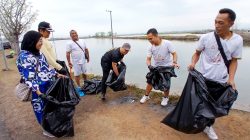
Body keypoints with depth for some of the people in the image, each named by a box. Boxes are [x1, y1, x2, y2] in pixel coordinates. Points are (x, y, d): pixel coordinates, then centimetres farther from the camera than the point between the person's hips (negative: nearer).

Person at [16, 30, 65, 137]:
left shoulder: (38, 53, 5)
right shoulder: (24, 56, -20)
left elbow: (46, 67, 15)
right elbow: (28, 77, -22)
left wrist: (57, 74, 12)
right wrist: (37, 91, -25)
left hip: (48, 85, 8)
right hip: (38, 89, -8)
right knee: (42, 108, 11)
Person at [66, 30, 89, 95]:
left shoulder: (82, 42, 7)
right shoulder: (69, 43, -7)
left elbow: (86, 50, 15)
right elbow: (67, 53, -10)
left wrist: (88, 57, 13)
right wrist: (69, 62, -13)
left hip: (83, 61, 4)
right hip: (76, 62, -4)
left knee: (84, 73, 15)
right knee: (77, 74, 3)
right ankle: (79, 87, 16)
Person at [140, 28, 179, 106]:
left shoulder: (167, 43, -20)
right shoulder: (150, 47, -10)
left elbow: (174, 54, -15)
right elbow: (148, 59, -9)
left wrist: (174, 62, -32)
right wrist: (149, 65, -31)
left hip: (167, 67, -3)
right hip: (155, 67, 3)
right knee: (150, 81, 4)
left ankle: (165, 98, 28)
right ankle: (146, 96, 25)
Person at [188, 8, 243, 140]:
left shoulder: (238, 40, -7)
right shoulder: (206, 37, -13)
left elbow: (234, 61, 2)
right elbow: (197, 53, 1)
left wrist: (231, 78, -9)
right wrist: (193, 63, -19)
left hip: (221, 81, 2)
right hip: (203, 79, -2)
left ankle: (208, 126, 38)